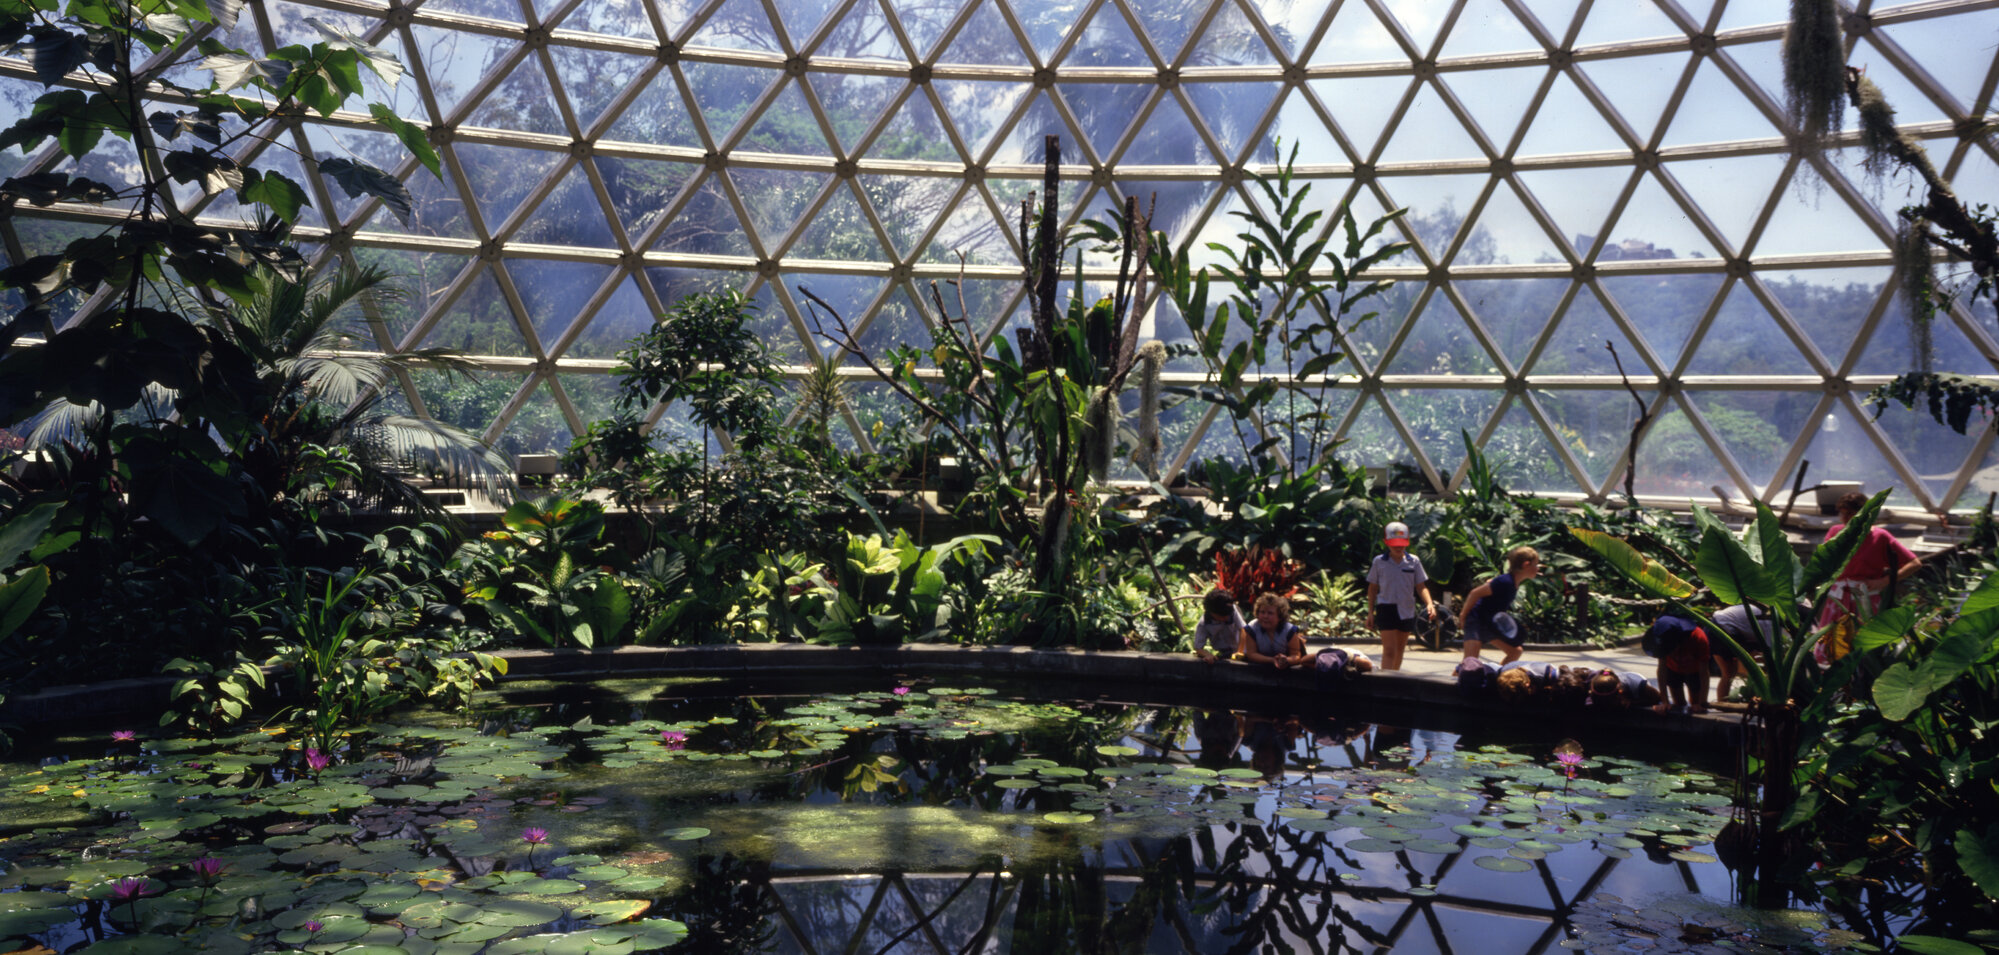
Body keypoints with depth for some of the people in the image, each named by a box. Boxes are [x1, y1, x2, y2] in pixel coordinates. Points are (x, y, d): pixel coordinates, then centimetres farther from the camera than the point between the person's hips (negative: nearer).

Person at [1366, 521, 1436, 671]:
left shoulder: (1413, 561, 0)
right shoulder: (1379, 561, -3)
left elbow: (1421, 587, 1)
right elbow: (1372, 588, 4)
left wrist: (1429, 603, -16)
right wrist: (1370, 613, 4)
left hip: (1407, 609, 3)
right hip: (1386, 608, -3)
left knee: (1399, 649, 16)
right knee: (1389, 650, -13)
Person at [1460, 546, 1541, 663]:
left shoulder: (1514, 582, 4)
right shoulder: (1505, 581, -24)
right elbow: (1476, 593, -22)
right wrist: (1463, 615, -13)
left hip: (1490, 625, 10)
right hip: (1475, 621, -10)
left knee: (1515, 651, 14)